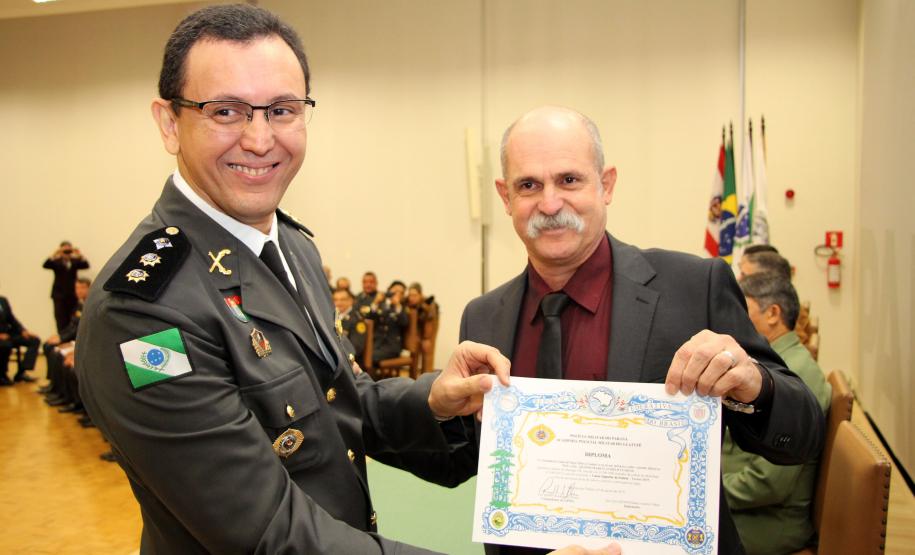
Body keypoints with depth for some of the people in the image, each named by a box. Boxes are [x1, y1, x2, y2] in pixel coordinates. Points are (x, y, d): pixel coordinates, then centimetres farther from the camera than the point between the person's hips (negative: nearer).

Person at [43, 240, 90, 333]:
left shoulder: (75, 261, 10)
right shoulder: (56, 261, 5)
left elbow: (86, 265, -4)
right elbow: (45, 265, -12)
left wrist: (79, 255, -19)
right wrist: (54, 254, -25)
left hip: (73, 295, 2)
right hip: (59, 295, -2)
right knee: (61, 321, -5)